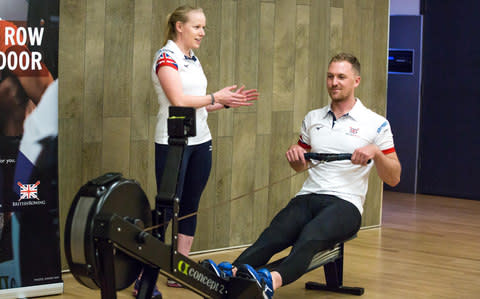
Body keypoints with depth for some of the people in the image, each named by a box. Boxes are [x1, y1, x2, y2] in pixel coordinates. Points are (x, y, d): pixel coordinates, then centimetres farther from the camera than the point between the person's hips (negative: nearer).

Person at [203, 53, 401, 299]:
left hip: (345, 204, -4)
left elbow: (393, 179, 3)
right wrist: (294, 154, 5)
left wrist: (376, 152, -16)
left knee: (311, 236, -38)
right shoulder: (313, 119, 18)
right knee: (272, 235, -29)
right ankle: (231, 273, -55)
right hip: (307, 197, 4)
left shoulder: (376, 124, 4)